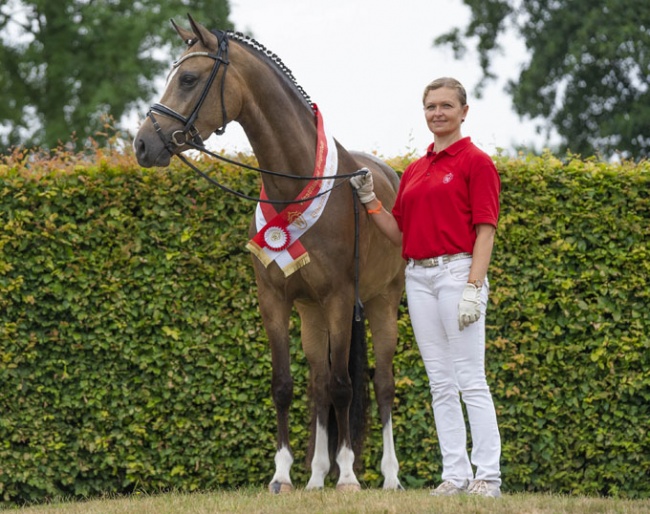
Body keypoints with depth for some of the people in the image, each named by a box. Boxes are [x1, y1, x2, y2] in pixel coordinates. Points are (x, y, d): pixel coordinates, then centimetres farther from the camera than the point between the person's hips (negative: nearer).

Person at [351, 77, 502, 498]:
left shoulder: (476, 162, -4)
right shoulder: (414, 171, 16)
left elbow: (485, 230, -9)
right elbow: (399, 233, 18)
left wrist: (473, 286, -18)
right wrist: (369, 200, 5)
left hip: (457, 271, -7)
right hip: (418, 274, 7)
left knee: (471, 380, -7)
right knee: (441, 384, 7)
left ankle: (488, 475, -5)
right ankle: (455, 474, 10)